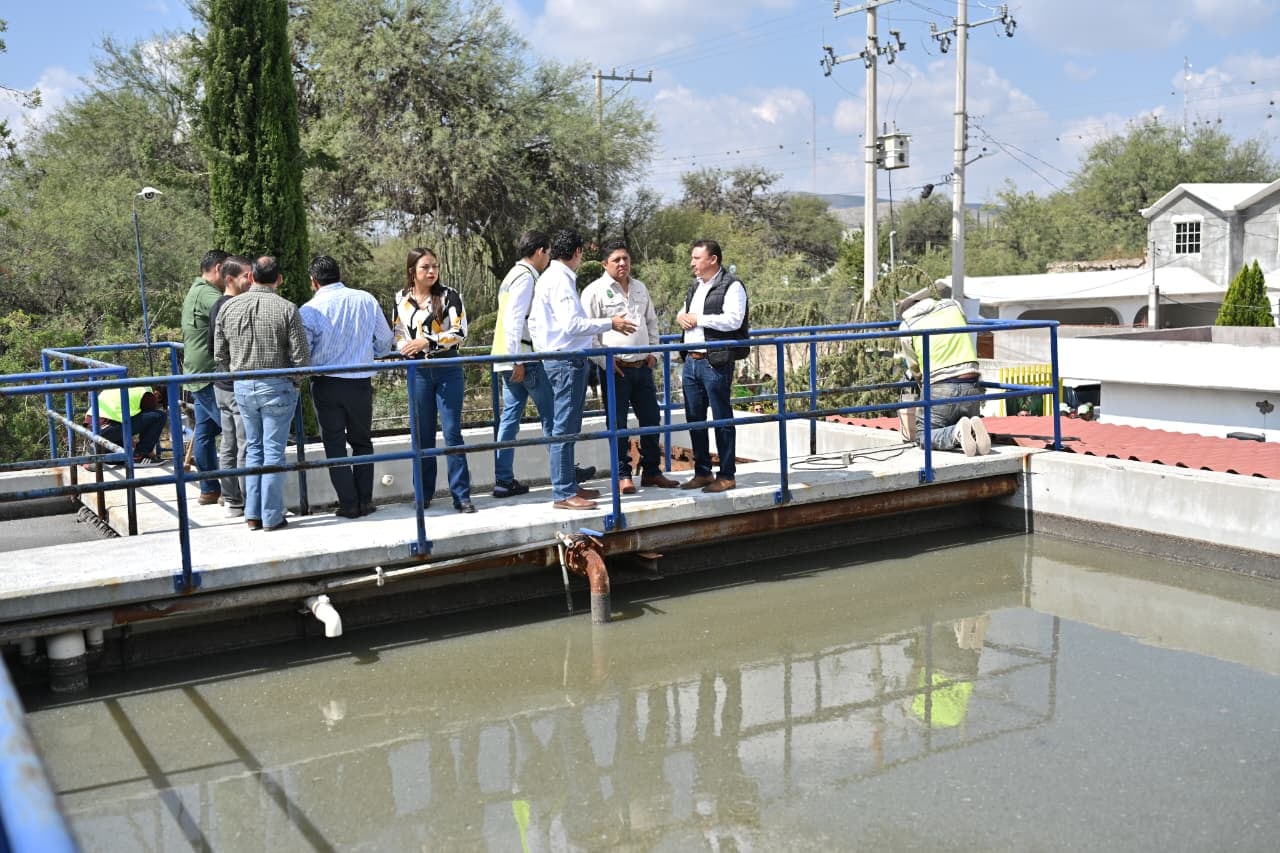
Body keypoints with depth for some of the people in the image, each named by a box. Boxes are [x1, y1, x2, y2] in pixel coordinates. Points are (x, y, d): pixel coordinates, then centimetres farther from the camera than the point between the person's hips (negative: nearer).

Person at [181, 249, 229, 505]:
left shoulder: (194, 292, 20)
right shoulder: (207, 294, -15)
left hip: (198, 375, 11)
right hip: (210, 375, -11)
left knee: (204, 433, 11)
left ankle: (209, 489, 16)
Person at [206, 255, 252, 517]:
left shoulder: (216, 307, 12)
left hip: (221, 386, 10)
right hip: (239, 386, -10)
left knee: (228, 446, 13)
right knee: (246, 447, -4)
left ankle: (230, 499, 20)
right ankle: (248, 503, 1)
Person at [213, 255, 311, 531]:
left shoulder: (229, 308, 2)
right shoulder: (286, 309, -11)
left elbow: (219, 356, 6)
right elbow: (301, 357, -12)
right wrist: (295, 383, 5)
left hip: (242, 387, 4)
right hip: (277, 387, -4)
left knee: (253, 449, 15)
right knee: (273, 452, 3)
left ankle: (252, 515, 17)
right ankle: (272, 517, 7)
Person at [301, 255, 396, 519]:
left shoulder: (309, 309, -11)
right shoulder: (366, 300, -3)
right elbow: (385, 343, 4)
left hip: (326, 384, -2)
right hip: (361, 382, 2)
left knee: (334, 445, 8)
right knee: (362, 442, 16)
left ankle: (349, 504, 8)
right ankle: (365, 500, 15)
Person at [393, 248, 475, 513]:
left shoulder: (450, 296, -3)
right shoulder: (402, 299, 6)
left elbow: (459, 332, -10)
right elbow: (398, 334, 15)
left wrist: (427, 342, -17)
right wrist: (406, 348, -7)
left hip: (448, 370, -3)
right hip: (419, 372, 3)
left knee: (452, 433, -4)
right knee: (423, 435, 9)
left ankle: (461, 495, -1)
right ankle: (424, 494, 19)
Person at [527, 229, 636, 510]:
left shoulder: (547, 278, 16)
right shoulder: (561, 280, -15)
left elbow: (534, 321, 20)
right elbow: (572, 324, -23)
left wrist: (543, 352, 24)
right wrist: (610, 323, -16)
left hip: (554, 358, 11)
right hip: (568, 360, -11)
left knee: (565, 427, 16)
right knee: (564, 429, -7)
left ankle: (568, 485, 24)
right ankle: (563, 494, -3)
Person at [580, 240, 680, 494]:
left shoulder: (640, 288, 14)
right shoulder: (595, 291, -6)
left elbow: (651, 322, 24)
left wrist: (653, 351, 13)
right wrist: (604, 361, -12)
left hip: (643, 366, 6)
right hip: (616, 368, -6)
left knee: (651, 418, 10)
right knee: (618, 424, -1)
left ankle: (652, 471, 21)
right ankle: (622, 475, 9)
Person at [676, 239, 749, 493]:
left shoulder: (731, 286, -9)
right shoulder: (695, 286, 18)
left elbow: (733, 320, -21)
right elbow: (684, 313, 30)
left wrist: (698, 319, -15)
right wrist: (681, 317, 5)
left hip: (716, 363, -9)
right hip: (691, 361, 9)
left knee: (722, 419, 0)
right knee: (694, 419, 12)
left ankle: (727, 475, 8)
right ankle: (702, 472, 22)